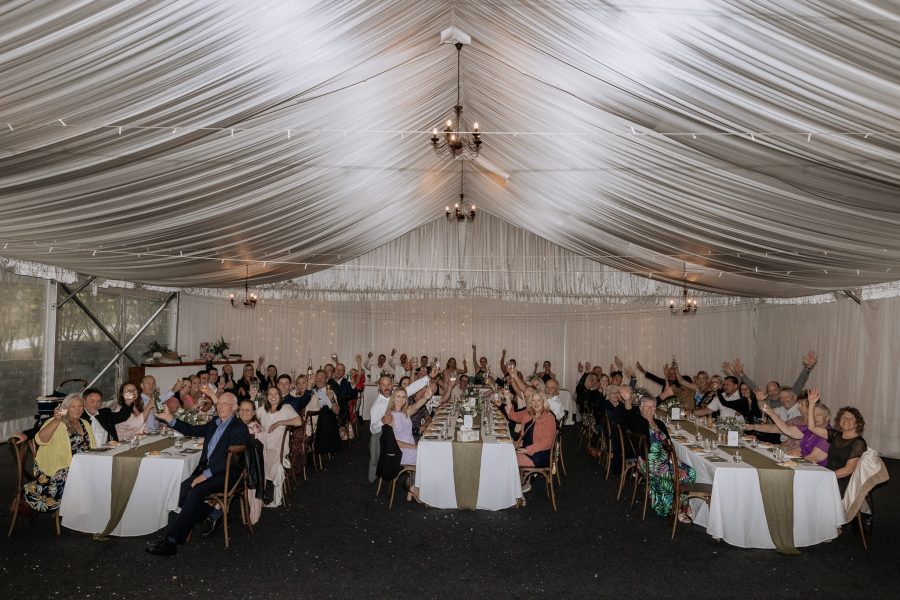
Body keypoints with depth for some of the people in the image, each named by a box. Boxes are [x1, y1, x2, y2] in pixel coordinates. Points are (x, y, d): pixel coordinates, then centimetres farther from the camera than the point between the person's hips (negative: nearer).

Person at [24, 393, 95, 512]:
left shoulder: (85, 424, 18)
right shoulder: (55, 423, -1)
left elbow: (93, 448, 19)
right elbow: (40, 440, -20)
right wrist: (57, 420, -30)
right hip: (58, 470, -5)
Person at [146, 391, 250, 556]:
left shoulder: (239, 428, -10)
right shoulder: (214, 423, 17)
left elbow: (230, 459, -18)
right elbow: (191, 430, 20)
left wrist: (206, 474, -21)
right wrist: (169, 418, 9)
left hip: (224, 473, -8)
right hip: (207, 469, 8)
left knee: (195, 492, -27)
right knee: (180, 491, -12)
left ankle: (171, 542, -23)